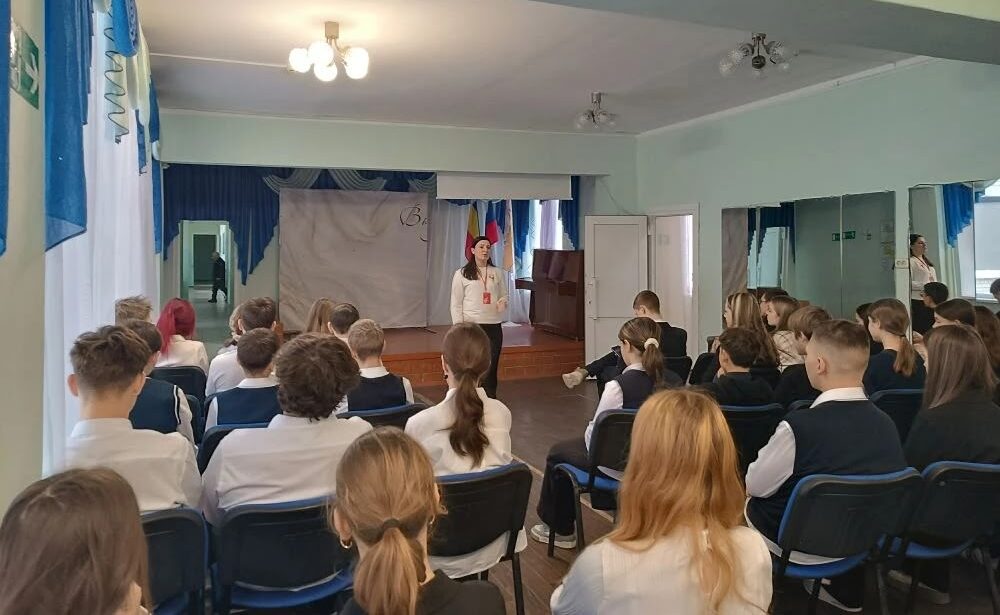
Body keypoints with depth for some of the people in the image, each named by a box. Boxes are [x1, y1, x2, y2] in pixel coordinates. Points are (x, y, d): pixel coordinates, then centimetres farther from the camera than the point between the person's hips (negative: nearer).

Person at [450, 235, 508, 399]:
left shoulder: (498, 273, 9)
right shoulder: (462, 274, 1)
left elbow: (504, 296, 16)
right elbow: (456, 304, 0)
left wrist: (503, 303, -9)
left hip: (494, 326, 2)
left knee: (491, 366, 4)